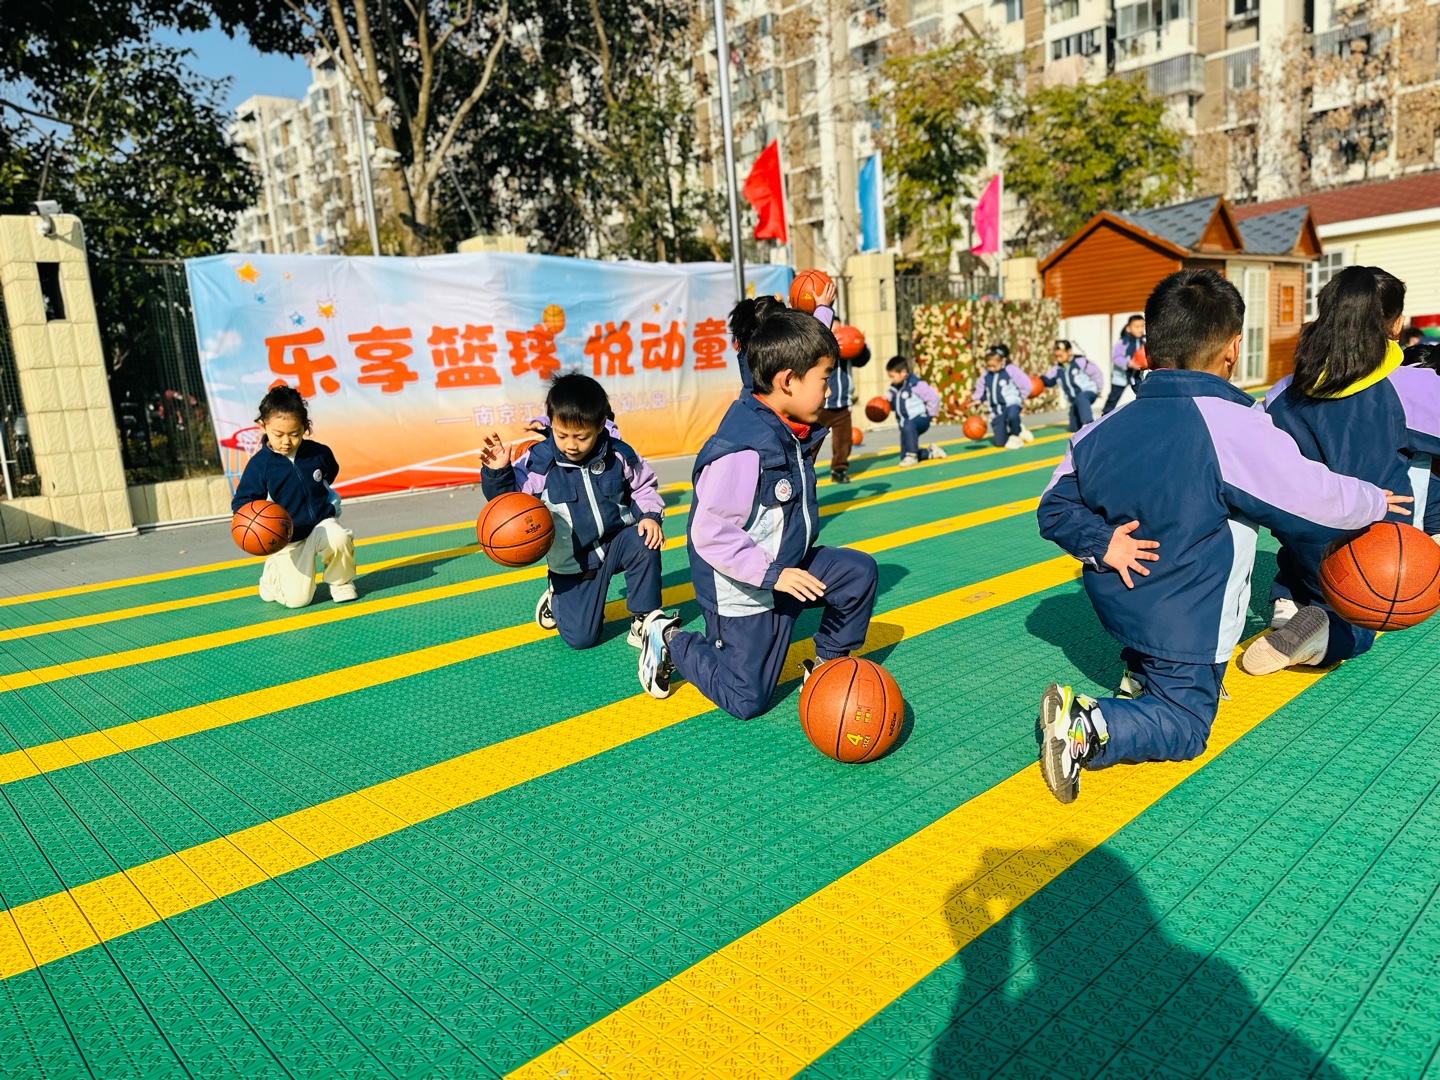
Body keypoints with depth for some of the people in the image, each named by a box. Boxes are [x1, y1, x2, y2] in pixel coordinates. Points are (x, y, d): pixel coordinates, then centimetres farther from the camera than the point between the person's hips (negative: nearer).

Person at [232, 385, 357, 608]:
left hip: (322, 524, 2)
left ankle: (341, 583, -3)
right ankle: (273, 575, 29)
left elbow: (330, 473, 20)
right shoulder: (259, 465, -13)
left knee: (339, 538, -35)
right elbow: (242, 502, -9)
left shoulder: (318, 453, -4)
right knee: (297, 599, -7)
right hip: (287, 540, -2)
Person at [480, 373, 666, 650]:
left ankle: (644, 620, -12)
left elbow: (644, 487, 7)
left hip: (617, 543, 1)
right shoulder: (539, 462, -14)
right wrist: (496, 472, -25)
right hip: (574, 563, -1)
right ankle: (558, 598, 32)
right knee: (580, 638, -4)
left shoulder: (619, 455, -9)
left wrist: (650, 516, -12)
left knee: (644, 543, -33)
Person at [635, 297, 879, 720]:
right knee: (746, 701, 4)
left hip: (788, 565, 9)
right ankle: (671, 640, 24)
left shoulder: (791, 431, -5)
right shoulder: (743, 450, -32)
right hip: (744, 592, -8)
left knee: (859, 571, -2)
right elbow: (710, 535, -33)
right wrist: (772, 574, -32)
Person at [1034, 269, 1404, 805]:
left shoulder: (1104, 428, -4)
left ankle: (1141, 673, 27)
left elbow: (1055, 509, 0)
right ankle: (1087, 726, -19)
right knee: (1184, 726, 11)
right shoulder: (1235, 425, -20)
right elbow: (1318, 497, -9)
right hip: (1179, 621, -6)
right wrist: (1376, 502, 10)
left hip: (1116, 602, 7)